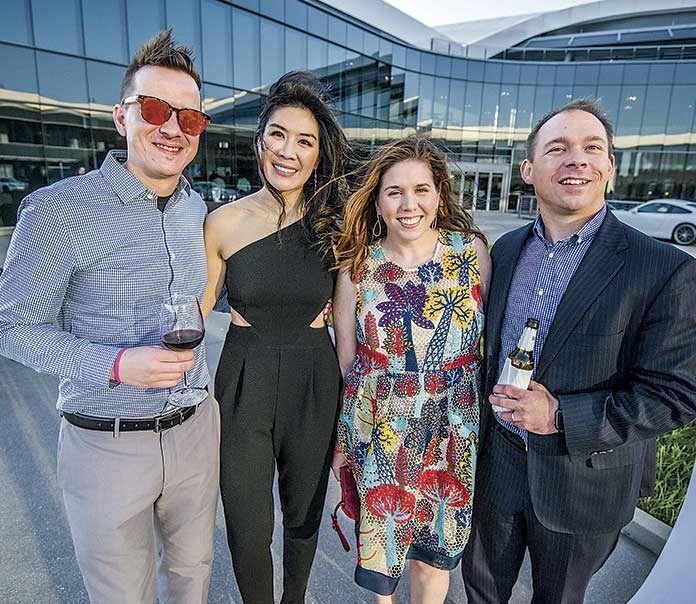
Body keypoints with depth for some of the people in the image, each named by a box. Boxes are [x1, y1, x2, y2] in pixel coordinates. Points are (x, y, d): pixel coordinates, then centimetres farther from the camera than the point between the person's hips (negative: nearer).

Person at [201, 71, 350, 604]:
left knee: (305, 515, 22)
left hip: (314, 383, 1)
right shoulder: (224, 223, -7)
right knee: (248, 533, 11)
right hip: (244, 380, 0)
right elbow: (198, 309, 3)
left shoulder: (334, 226, -5)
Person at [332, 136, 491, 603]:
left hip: (452, 436, 0)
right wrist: (342, 439, 5)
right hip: (378, 434, 0)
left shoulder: (472, 251, -7)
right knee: (381, 540, 20)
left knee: (435, 552, 19)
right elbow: (346, 358, 0)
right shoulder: (358, 266, -7)